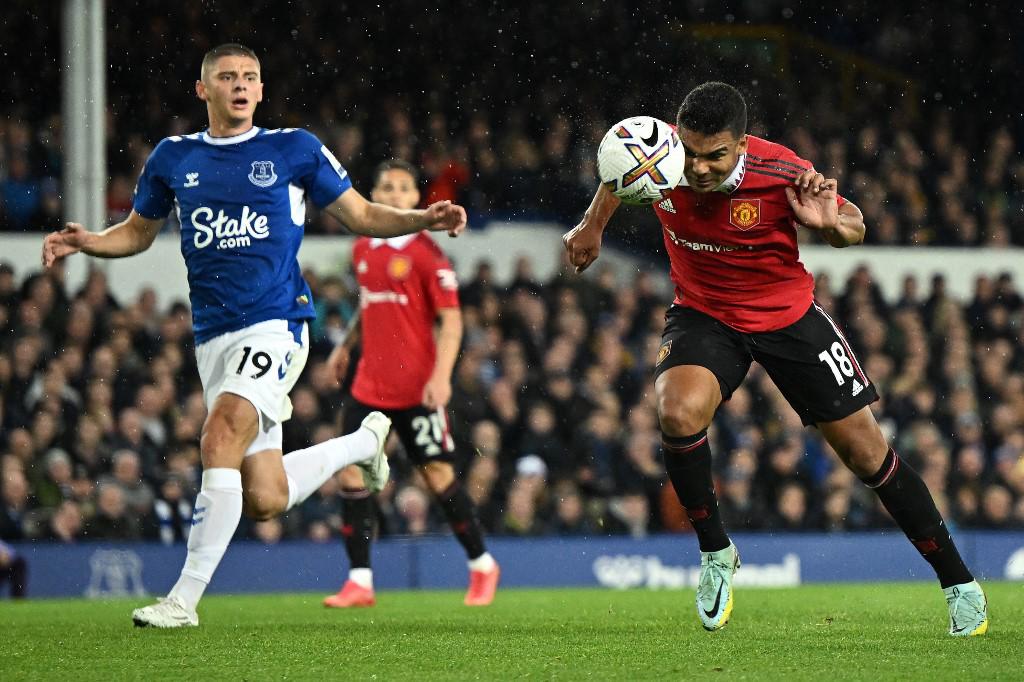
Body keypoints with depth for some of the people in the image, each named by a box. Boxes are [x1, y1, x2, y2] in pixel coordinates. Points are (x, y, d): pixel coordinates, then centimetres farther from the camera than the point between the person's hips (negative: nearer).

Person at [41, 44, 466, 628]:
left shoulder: (294, 149, 5)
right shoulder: (174, 158, 13)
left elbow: (362, 215, 11)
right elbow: (137, 233, 24)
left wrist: (425, 220, -6)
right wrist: (86, 242, 3)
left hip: (275, 324, -4)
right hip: (214, 336, 4)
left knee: (222, 434, -28)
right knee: (265, 501, 0)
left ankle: (185, 597, -23)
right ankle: (365, 441, 32)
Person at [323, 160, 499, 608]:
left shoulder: (425, 252, -8)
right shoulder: (363, 249, 10)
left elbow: (451, 320, -10)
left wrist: (441, 376, -20)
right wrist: (347, 344, 22)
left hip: (416, 389, -6)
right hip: (369, 385, 6)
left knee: (438, 475, 0)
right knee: (351, 474, -5)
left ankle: (482, 566, 18)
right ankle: (359, 581, -2)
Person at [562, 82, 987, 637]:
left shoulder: (782, 174, -28)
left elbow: (855, 229, -12)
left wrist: (829, 223, -33)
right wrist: (592, 225, 2)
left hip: (789, 315, -1)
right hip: (703, 314, 1)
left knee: (865, 452, 1)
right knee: (678, 414, -29)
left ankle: (958, 581, 16)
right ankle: (715, 552, -6)